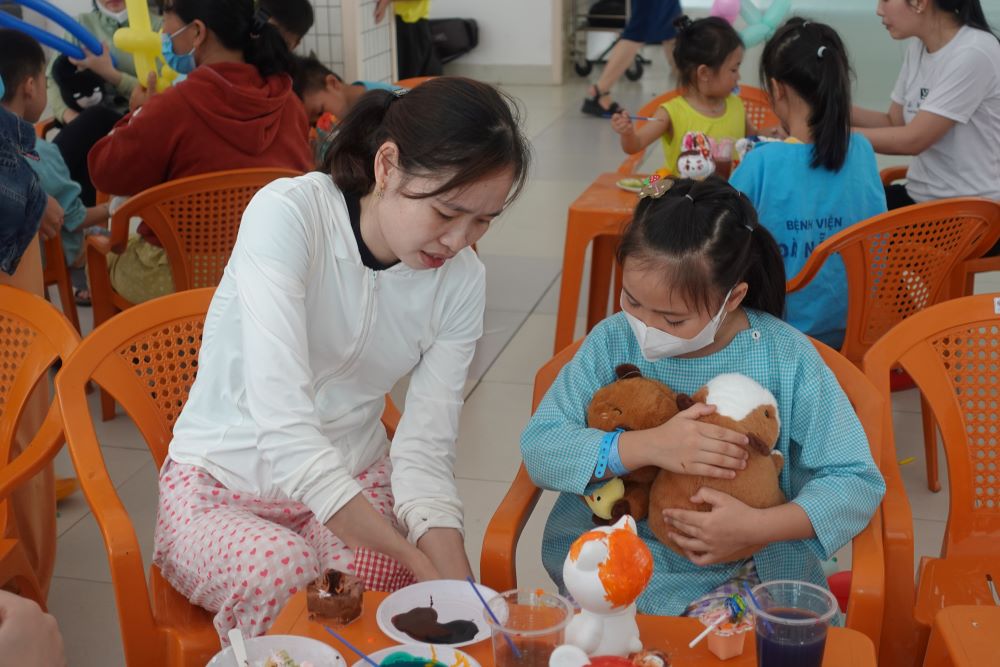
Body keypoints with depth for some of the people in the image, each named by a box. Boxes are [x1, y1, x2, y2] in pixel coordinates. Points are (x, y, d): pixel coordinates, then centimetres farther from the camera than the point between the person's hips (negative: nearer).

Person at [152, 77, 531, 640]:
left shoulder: (462, 280, -8)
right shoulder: (287, 215, -23)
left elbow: (425, 451, -9)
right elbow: (283, 426, -32)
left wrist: (456, 583, -28)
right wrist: (419, 564, -37)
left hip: (355, 486, 3)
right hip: (222, 488, -2)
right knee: (284, 569, -34)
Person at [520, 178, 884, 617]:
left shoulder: (786, 359, -8)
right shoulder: (612, 341, -3)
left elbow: (859, 481, -7)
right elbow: (538, 448, -8)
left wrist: (755, 527, -24)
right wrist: (646, 446, -24)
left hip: (756, 572, -1)